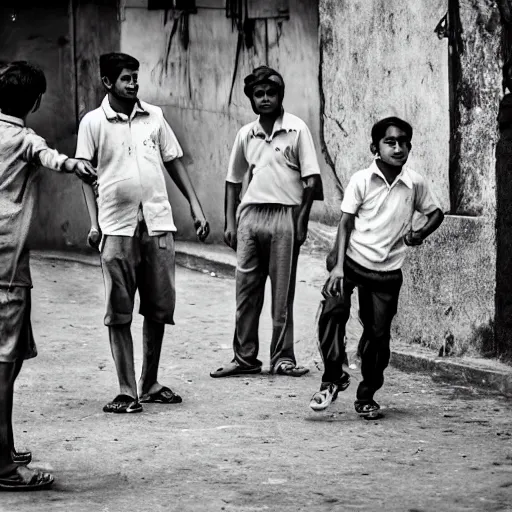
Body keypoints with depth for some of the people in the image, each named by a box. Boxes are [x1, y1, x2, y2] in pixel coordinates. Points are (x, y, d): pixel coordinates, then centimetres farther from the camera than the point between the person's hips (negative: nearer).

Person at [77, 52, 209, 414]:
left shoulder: (154, 116, 9)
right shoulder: (94, 122, 1)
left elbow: (174, 162, 15)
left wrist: (196, 207, 9)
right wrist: (94, 222, -8)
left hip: (158, 223, 3)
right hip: (117, 228, -3)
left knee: (159, 308, 7)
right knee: (119, 313, -1)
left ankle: (150, 384, 20)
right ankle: (126, 391, 4)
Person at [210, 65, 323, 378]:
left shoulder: (297, 129, -1)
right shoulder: (246, 135, 11)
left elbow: (311, 179, -4)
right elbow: (234, 181, 19)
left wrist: (301, 221, -10)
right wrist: (231, 223, 11)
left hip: (284, 215, -4)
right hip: (250, 213, 4)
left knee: (282, 293, 0)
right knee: (246, 290, 4)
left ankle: (283, 358, 7)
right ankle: (245, 358, 10)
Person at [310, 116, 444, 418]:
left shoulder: (415, 184, -1)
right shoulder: (362, 180, -6)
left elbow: (436, 213, 15)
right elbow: (346, 223, -5)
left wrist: (421, 234, -5)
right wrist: (338, 266, -14)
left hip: (388, 271, 1)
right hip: (352, 260, -1)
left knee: (378, 334, 1)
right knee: (333, 311, -25)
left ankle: (367, 396, 20)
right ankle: (334, 377, -12)